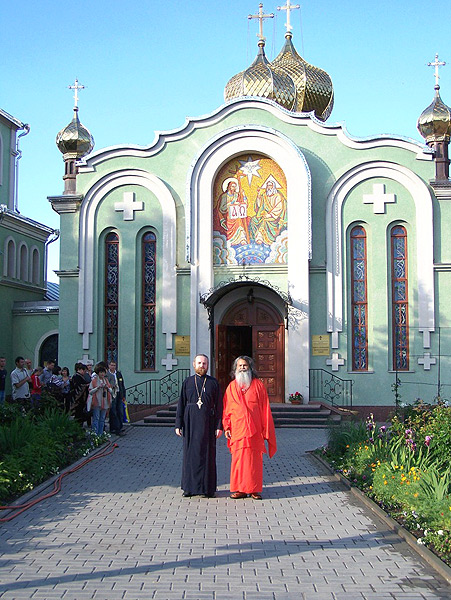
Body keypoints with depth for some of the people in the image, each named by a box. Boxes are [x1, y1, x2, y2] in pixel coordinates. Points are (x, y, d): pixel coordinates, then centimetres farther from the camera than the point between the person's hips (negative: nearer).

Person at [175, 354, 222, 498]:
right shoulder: (187, 382, 6)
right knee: (190, 453, 4)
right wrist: (178, 424, -1)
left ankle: (207, 487, 9)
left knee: (207, 453, 1)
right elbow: (181, 404, 5)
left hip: (207, 422, -1)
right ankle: (190, 487, 12)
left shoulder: (213, 382, 4)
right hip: (190, 421, 1)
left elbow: (218, 405, 2)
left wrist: (219, 426, -5)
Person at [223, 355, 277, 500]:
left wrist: (265, 429, 0)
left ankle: (254, 489, 10)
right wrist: (226, 427, 1)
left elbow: (265, 408, 5)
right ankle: (240, 489, 7)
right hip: (237, 428, 1)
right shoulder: (232, 386, 10)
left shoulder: (258, 384, 6)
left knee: (254, 459, 1)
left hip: (254, 429, -1)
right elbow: (226, 409, 11)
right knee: (238, 459, 0)